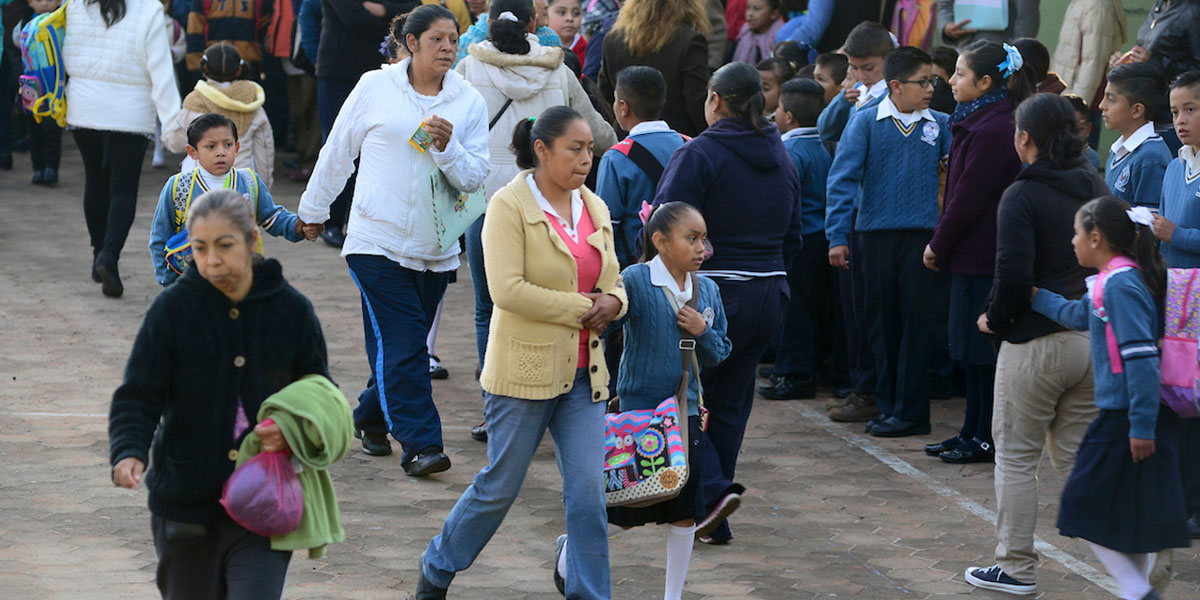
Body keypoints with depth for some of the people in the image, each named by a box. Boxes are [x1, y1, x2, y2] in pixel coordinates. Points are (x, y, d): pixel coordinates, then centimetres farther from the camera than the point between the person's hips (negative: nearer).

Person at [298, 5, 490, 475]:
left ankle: (371, 417, 32)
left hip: (435, 246, 3)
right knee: (401, 344, -11)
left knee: (403, 346, 9)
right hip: (378, 238, -3)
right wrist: (313, 209, 17)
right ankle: (419, 444, -12)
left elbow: (474, 178, 1)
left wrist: (448, 148, -18)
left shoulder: (469, 102, 4)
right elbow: (338, 151, 9)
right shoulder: (375, 88, -1)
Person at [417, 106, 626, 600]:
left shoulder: (594, 209, 10)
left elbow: (612, 281, 18)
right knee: (500, 486, 6)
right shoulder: (510, 206, -10)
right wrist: (580, 308, -17)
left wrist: (613, 302, -6)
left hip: (583, 372, 5)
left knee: (588, 490, -1)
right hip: (525, 370, -5)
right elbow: (507, 289, -20)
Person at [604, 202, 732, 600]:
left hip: (686, 413, 5)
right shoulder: (635, 281, -12)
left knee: (685, 512, 7)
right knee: (624, 513, 2)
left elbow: (720, 354, 10)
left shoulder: (707, 291, 5)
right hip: (638, 409, -5)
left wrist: (703, 332, -8)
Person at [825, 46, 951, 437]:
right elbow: (843, 178, -3)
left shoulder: (939, 125, 6)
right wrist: (837, 236, -8)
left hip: (922, 233, 0)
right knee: (882, 321, 8)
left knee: (916, 320, -2)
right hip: (876, 232, 0)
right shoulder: (867, 122, 0)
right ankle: (885, 404, 18)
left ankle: (911, 411, 2)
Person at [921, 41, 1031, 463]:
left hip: (982, 256, -10)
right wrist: (942, 244, 12)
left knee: (982, 349, -2)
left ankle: (989, 439, 4)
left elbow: (968, 198, -18)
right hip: (975, 253, 10)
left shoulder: (993, 132, -18)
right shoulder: (975, 122, 12)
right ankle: (973, 431, 22)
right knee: (973, 349, 15)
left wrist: (938, 245, -8)